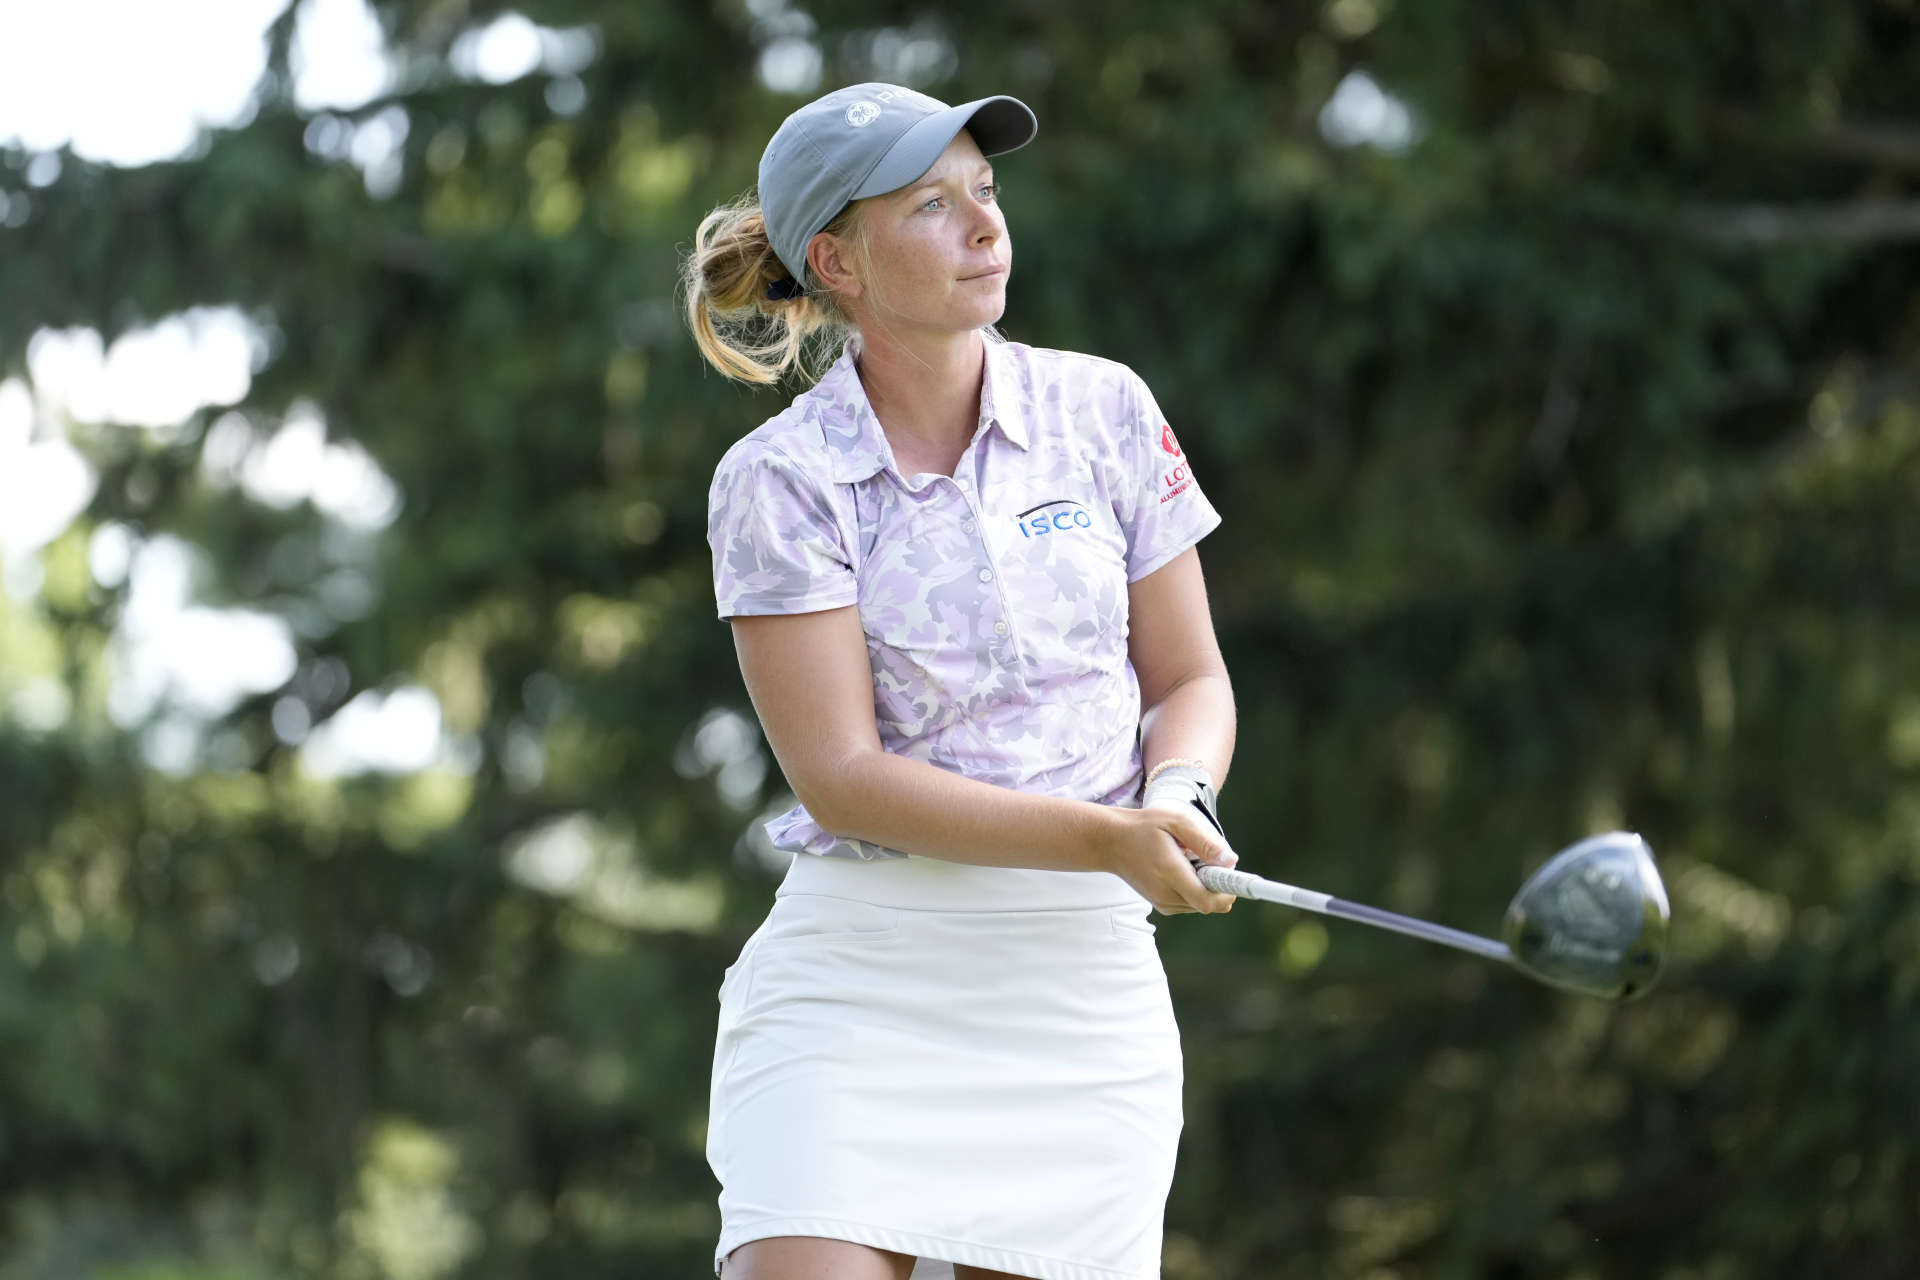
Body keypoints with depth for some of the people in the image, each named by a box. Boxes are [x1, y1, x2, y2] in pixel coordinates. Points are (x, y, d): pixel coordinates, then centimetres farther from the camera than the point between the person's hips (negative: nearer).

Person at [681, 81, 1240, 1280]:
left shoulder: (1104, 409, 5)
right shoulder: (778, 480, -5)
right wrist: (1110, 841, -21)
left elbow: (1191, 679, 11)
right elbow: (843, 777, -11)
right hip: (854, 987, -3)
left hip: (1085, 990, 3)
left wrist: (1178, 796, -12)